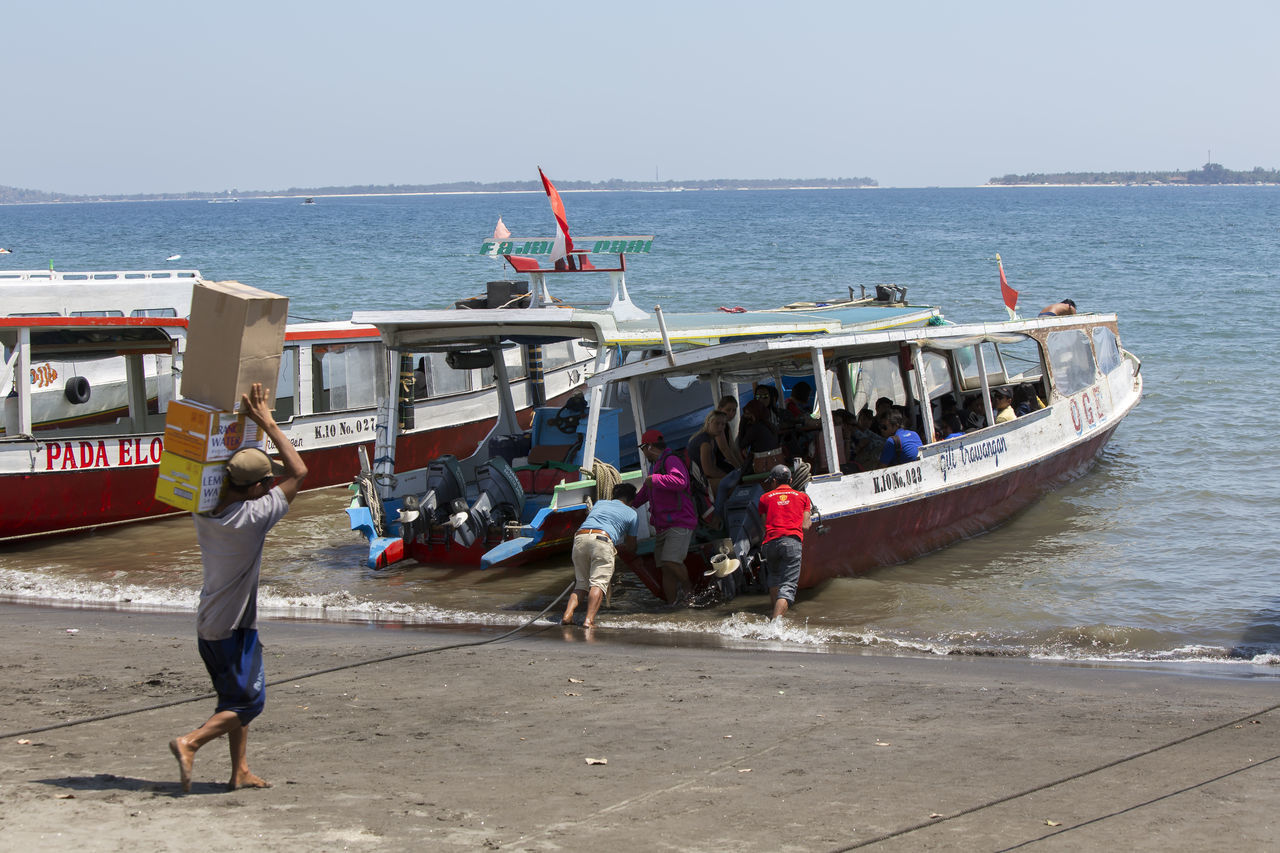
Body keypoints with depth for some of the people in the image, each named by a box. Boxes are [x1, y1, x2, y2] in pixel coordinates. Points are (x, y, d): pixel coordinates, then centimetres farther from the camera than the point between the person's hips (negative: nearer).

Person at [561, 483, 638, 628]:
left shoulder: (600, 503, 35)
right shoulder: (631, 513, 26)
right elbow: (631, 547, 35)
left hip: (580, 537, 4)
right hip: (602, 540, -4)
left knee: (581, 582, 13)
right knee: (598, 583, -9)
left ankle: (568, 613, -7)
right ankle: (589, 619, -27)